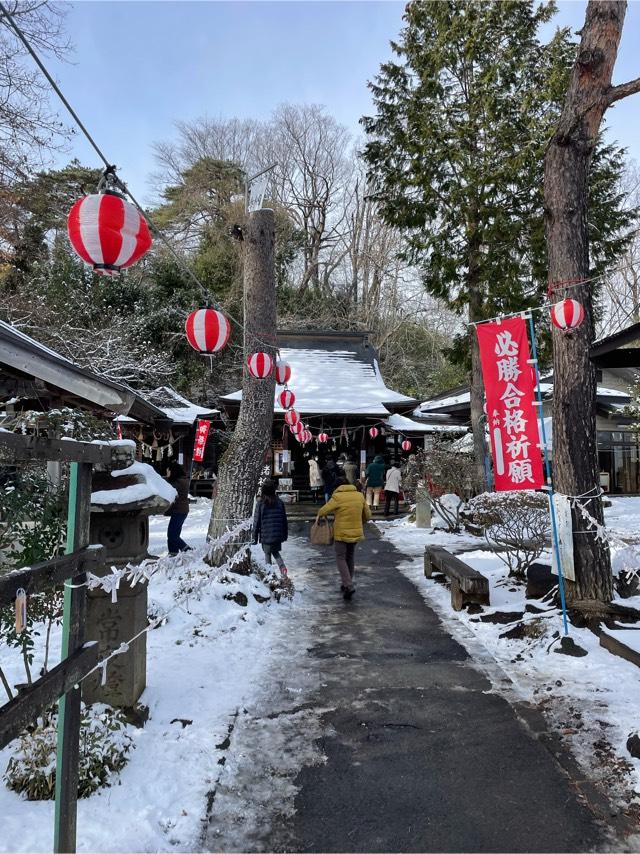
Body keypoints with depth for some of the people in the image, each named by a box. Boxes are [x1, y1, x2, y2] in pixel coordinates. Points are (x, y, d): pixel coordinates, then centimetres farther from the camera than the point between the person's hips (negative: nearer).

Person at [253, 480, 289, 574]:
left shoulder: (260, 503, -10)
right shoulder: (279, 502, 0)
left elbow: (257, 521, -6)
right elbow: (284, 520, 7)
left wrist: (255, 536, 3)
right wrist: (285, 534, 17)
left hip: (266, 535, -3)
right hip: (278, 534, 3)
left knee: (267, 554, 11)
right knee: (275, 552, 21)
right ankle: (282, 565, -2)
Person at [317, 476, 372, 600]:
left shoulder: (337, 497, -12)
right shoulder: (360, 495, 4)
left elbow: (322, 512, -15)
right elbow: (367, 515, 10)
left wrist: (320, 515, 8)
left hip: (341, 533, -5)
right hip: (356, 532, 5)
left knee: (341, 558, 4)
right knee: (350, 557, 19)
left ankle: (348, 586, -10)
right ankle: (347, 583, 28)